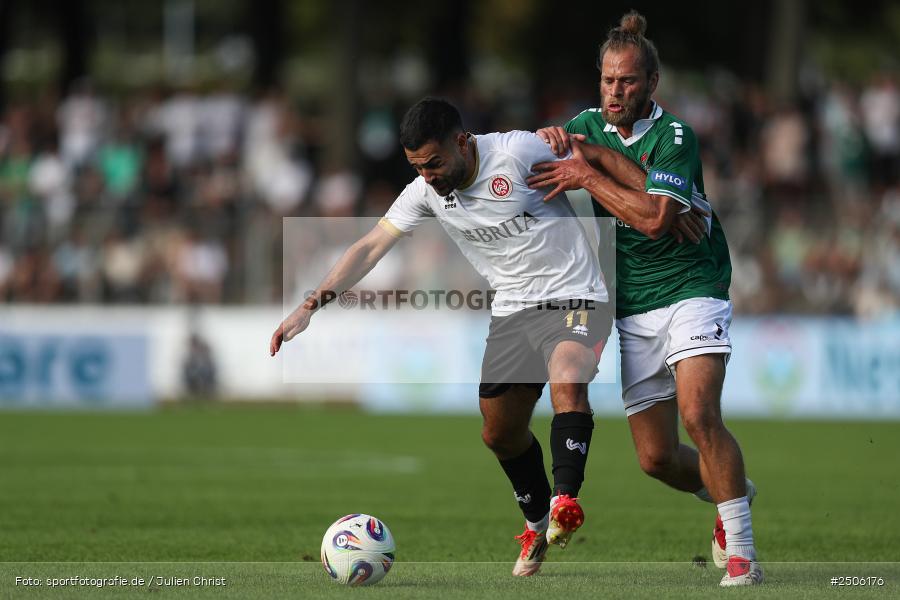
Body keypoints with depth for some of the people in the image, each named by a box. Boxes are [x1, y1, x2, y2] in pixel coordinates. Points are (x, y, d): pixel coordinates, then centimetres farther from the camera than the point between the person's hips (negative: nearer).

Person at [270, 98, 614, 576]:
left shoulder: (519, 152, -18)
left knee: (567, 380, -35)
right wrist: (310, 306, 0)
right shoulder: (426, 191, -1)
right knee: (499, 434, 13)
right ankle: (537, 524, 36)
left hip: (573, 299, -6)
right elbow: (371, 246, 3)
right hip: (511, 312, 6)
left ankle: (565, 501, -37)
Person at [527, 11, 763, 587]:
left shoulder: (675, 136, -11)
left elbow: (654, 216, -22)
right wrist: (554, 136, -2)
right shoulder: (591, 125, 8)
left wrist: (589, 176, -18)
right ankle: (730, 492, 33)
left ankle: (742, 553, -21)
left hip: (691, 290, -6)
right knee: (657, 458, 1)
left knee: (699, 413, -27)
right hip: (632, 312, 6)